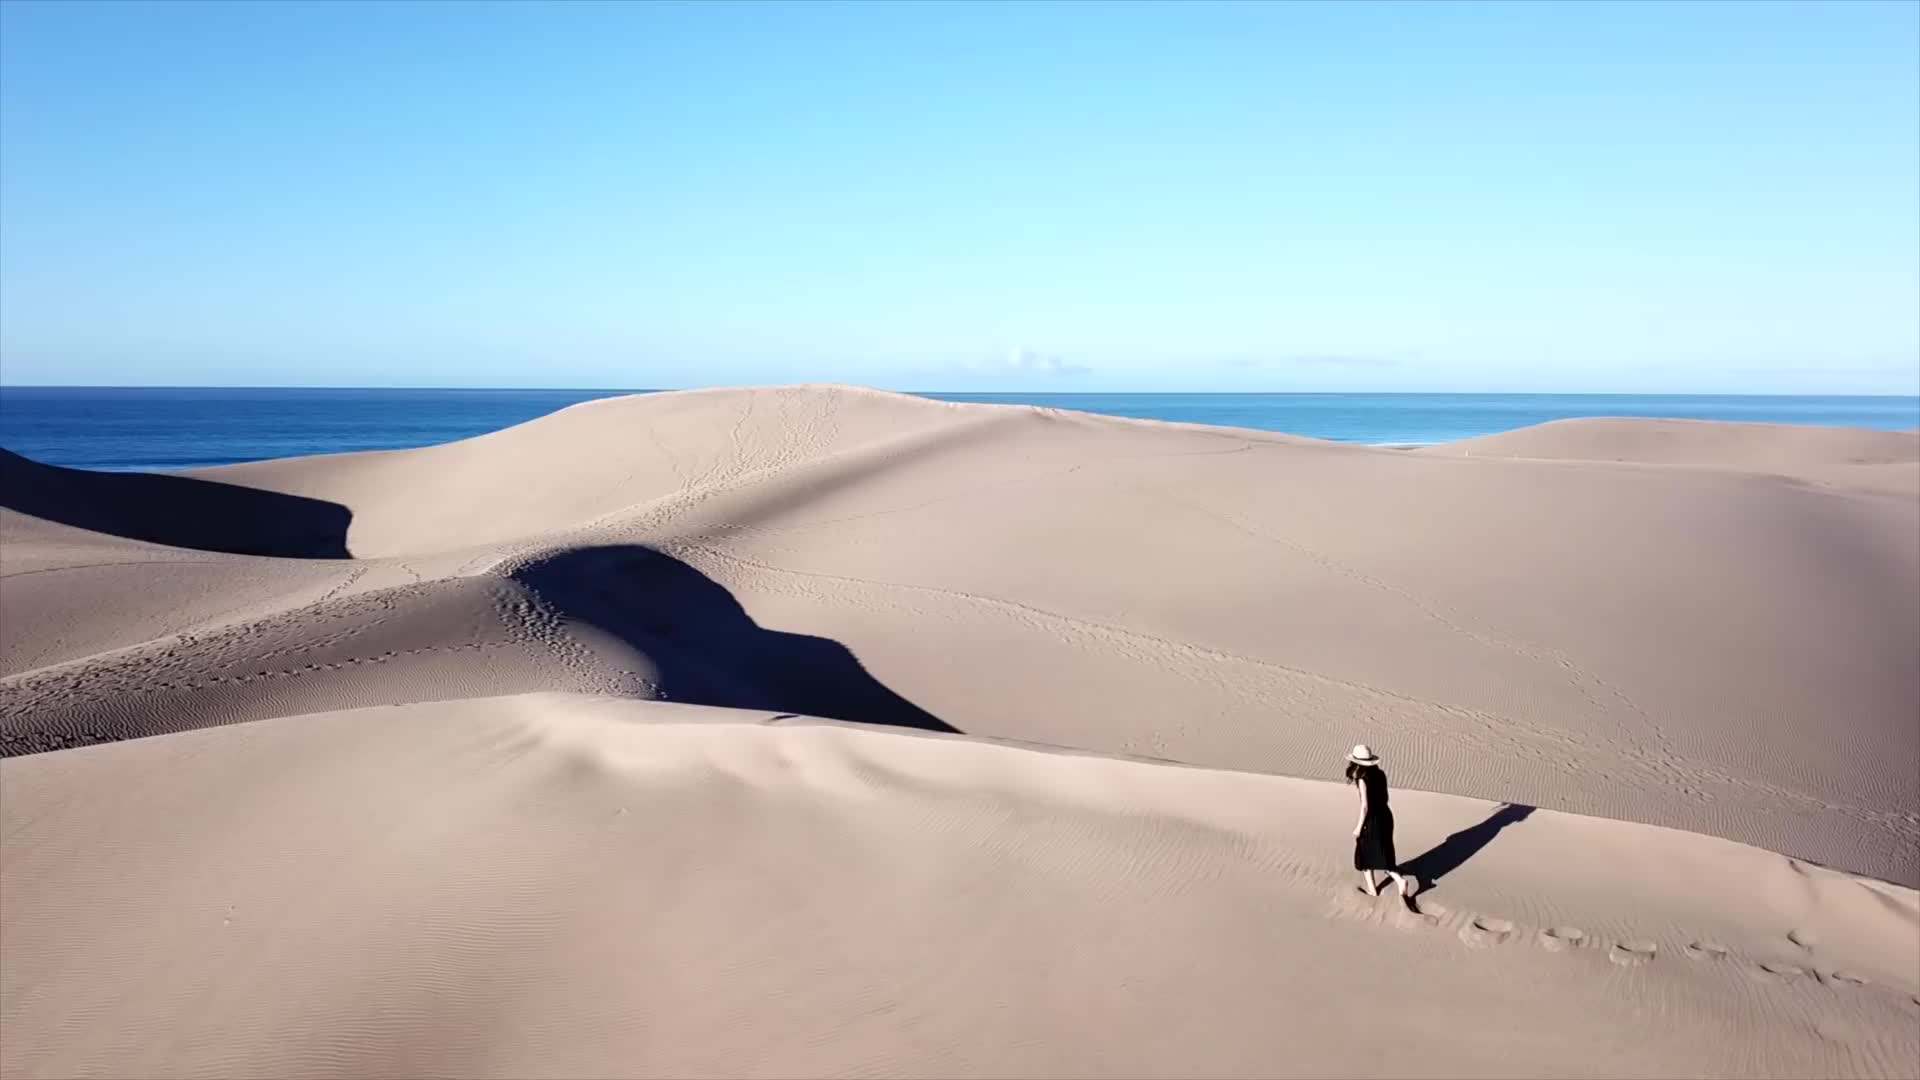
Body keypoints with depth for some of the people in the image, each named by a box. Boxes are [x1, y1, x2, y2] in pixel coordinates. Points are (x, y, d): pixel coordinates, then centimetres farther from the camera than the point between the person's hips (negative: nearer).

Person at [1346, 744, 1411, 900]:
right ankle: (1400, 879, -2)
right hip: (1385, 815, 7)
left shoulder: (1362, 780, -21)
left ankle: (1372, 889, 23)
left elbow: (1365, 806, -20)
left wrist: (1358, 827, -11)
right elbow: (1384, 797, 10)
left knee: (1365, 854, 14)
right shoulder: (1380, 774, 0)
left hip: (1371, 819, -7)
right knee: (1383, 854, 18)